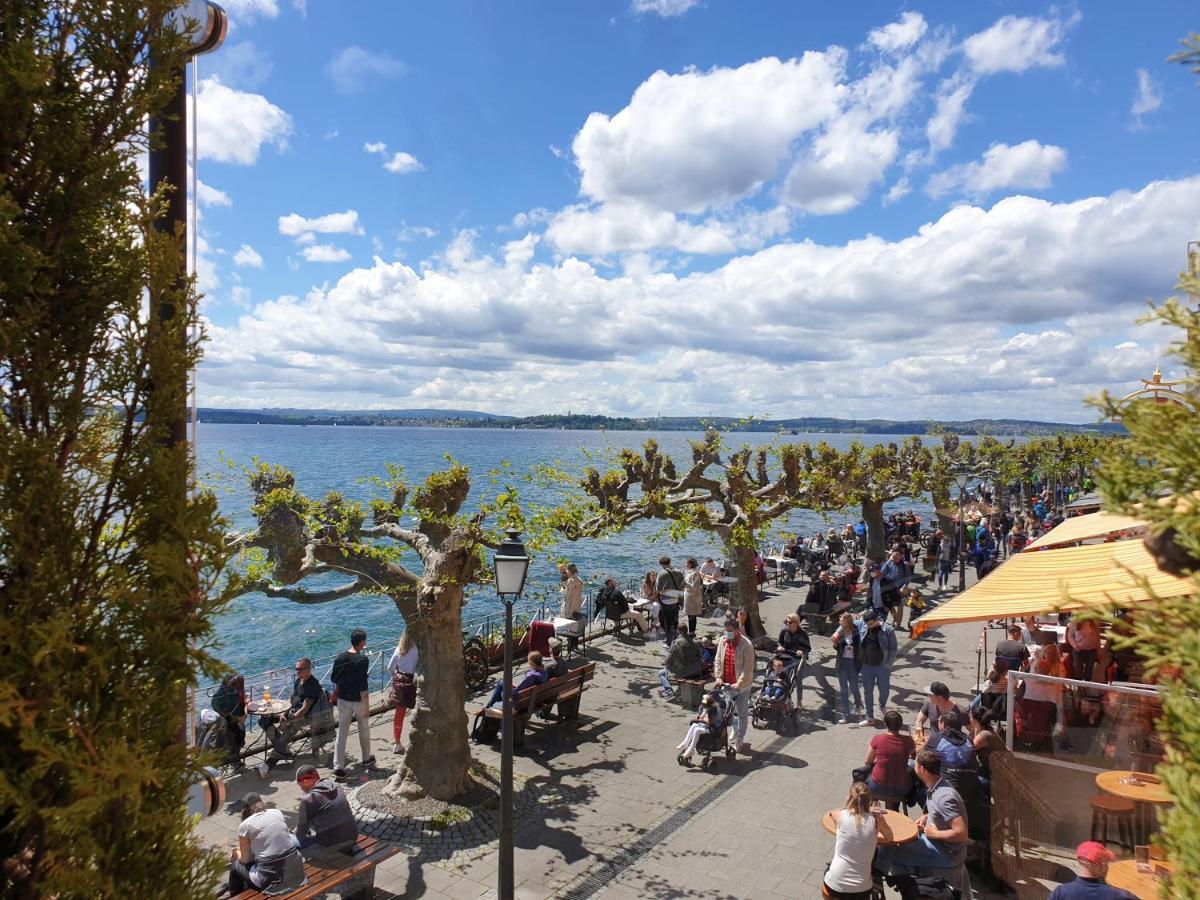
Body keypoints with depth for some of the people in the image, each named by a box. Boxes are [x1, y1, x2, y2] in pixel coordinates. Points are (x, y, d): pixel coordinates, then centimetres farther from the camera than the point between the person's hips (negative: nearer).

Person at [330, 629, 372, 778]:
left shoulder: (340, 657, -4)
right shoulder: (362, 659, -19)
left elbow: (333, 678, 5)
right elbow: (363, 686, -20)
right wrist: (367, 707, -13)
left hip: (343, 700, 4)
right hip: (358, 700, -4)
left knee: (342, 732, 9)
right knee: (364, 730, 17)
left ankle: (338, 767, 6)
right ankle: (367, 759, 34)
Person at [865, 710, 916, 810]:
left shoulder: (877, 739, -14)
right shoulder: (908, 741, -11)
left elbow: (868, 761, 0)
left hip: (878, 789, -1)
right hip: (901, 791, 2)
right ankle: (892, 811, 43)